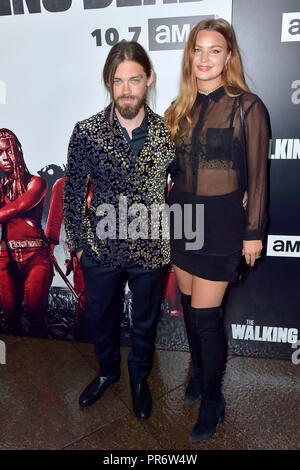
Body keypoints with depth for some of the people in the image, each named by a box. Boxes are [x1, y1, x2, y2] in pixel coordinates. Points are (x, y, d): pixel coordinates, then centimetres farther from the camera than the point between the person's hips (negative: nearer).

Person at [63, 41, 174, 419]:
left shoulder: (168, 132, -9)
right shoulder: (86, 132, -10)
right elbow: (73, 193, -2)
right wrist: (79, 243, 0)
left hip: (150, 250, 0)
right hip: (101, 250, 1)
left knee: (145, 321, 20)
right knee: (100, 318, 21)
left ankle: (139, 376, 50)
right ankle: (108, 371, 53)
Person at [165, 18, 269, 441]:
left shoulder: (247, 107, -7)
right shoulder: (181, 107, 9)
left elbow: (256, 175, -6)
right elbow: (173, 166, 12)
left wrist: (254, 232, -6)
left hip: (221, 221, -5)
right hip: (182, 216, 5)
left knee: (205, 313, -2)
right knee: (189, 304, 15)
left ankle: (212, 400, 22)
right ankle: (199, 371, 40)